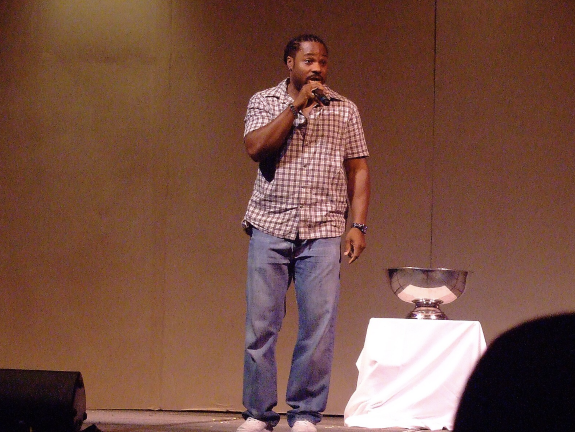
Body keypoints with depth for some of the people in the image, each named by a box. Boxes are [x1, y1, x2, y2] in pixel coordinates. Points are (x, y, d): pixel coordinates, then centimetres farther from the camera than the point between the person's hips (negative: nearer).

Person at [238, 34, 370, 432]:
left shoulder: (344, 109, 11)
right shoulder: (264, 102, 8)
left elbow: (358, 170, 9)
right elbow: (256, 148, -9)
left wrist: (358, 225, -1)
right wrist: (298, 105, -10)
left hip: (322, 233, 1)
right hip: (271, 227, 0)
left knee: (318, 326, -4)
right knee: (261, 324, -2)